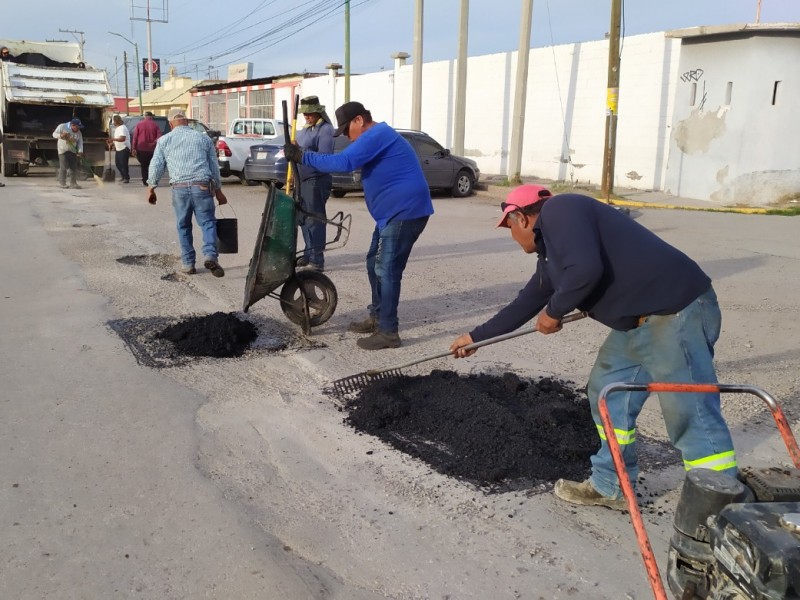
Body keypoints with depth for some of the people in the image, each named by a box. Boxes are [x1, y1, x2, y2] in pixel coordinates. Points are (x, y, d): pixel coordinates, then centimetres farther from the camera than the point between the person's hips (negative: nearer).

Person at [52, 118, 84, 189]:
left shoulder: (79, 133, 2)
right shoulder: (62, 127, -8)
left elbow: (80, 143, -1)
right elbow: (54, 134, -7)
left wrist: (80, 151, -18)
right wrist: (61, 136, -29)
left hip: (72, 151, 4)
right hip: (63, 150, -4)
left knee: (74, 167, 1)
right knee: (63, 166, -9)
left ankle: (73, 183, 9)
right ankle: (62, 183, 1)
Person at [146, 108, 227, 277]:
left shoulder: (164, 140, 11)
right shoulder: (203, 138, 13)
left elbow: (156, 166, 8)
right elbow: (214, 165, 16)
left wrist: (151, 188, 18)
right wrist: (218, 189, 23)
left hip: (179, 187, 0)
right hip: (202, 186, 0)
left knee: (183, 226, 12)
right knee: (208, 222, 3)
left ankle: (188, 264, 13)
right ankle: (210, 255, -17)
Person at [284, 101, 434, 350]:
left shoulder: (376, 135, -17)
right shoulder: (376, 135, 19)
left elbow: (342, 162, -26)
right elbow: (352, 162, 26)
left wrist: (302, 157, -21)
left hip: (405, 211, -11)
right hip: (394, 213, 11)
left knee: (387, 270, -10)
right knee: (375, 263, 17)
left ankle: (388, 332, -5)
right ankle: (377, 317, 28)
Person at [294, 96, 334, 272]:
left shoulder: (325, 130, -11)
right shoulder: (305, 129, 17)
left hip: (316, 180, -9)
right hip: (303, 180, 9)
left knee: (314, 220, -8)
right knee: (303, 219, 14)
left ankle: (317, 260, -4)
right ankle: (309, 254, 26)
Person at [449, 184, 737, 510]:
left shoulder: (557, 211, -8)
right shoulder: (551, 249, 21)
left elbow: (586, 269, -24)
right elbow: (526, 302, 32)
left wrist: (553, 312, -7)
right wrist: (476, 336, 42)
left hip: (674, 313, -11)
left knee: (691, 414, -6)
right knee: (609, 393, 17)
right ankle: (610, 488, 28)